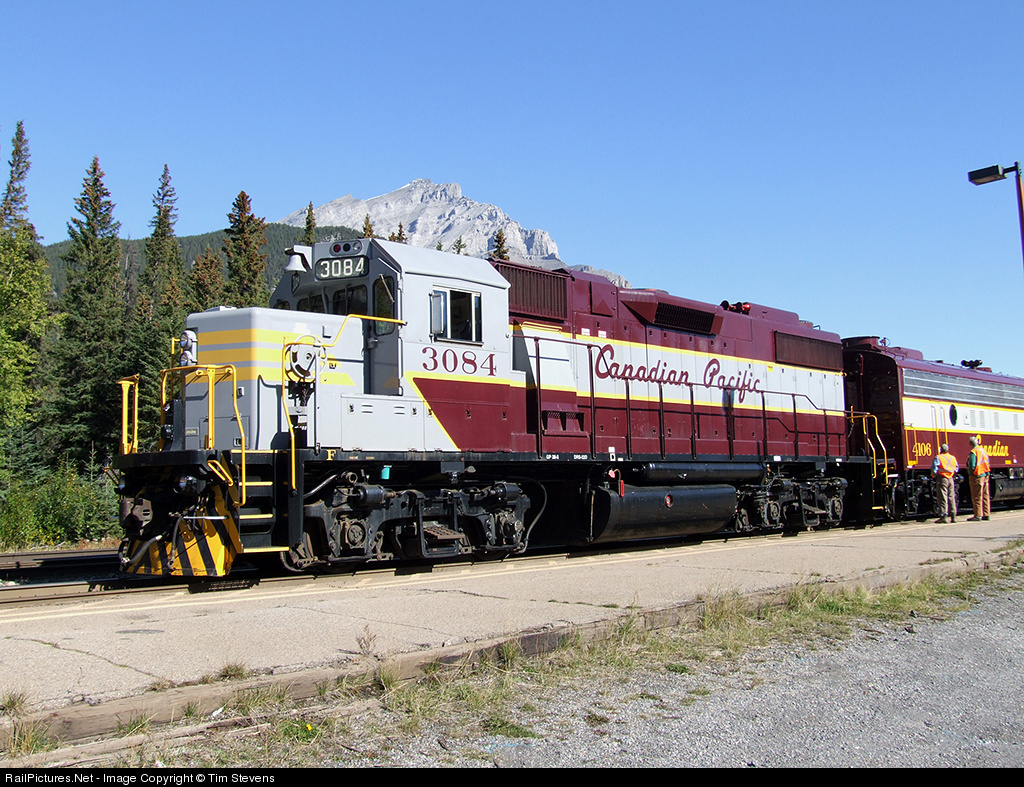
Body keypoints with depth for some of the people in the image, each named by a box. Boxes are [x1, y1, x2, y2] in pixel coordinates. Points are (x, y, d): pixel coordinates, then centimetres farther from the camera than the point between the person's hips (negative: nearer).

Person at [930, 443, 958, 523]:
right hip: (950, 479, 6)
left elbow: (934, 469, -15)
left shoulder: (938, 458, -9)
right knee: (951, 498, 10)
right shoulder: (953, 458, 10)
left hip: (942, 479, -6)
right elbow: (956, 468, 16)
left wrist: (934, 476, 1)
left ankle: (943, 516, -9)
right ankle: (953, 516, 11)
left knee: (942, 498, -5)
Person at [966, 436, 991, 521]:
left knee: (977, 497, -4)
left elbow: (972, 465, -21)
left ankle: (978, 515, -4)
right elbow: (987, 463, 16)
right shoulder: (983, 450, 11)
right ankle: (986, 514, 16)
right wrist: (986, 473, 19)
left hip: (977, 476, -8)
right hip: (985, 475, 8)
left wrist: (970, 473, -5)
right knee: (985, 496, 12)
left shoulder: (973, 452, -14)